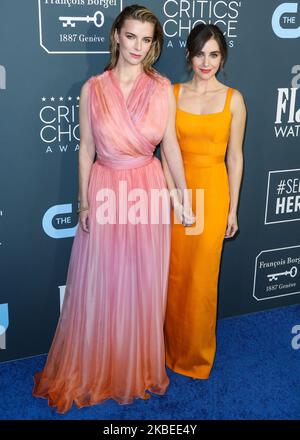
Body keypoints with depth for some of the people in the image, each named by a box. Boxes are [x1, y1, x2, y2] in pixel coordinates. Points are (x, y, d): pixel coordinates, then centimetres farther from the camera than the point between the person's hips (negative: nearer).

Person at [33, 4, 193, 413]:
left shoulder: (162, 88, -3)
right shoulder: (93, 89, -4)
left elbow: (170, 144, 2)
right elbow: (86, 148, 1)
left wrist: (185, 198, 3)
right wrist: (85, 201, 1)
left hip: (148, 192, 1)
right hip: (105, 192, 0)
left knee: (143, 284, 12)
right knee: (98, 285, 10)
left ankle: (139, 368, 35)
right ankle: (92, 368, 32)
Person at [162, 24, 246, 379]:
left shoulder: (233, 99, -2)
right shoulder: (172, 94, 2)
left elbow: (235, 157, 0)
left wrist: (233, 208, 0)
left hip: (212, 190, -1)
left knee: (202, 276, 6)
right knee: (175, 272, 10)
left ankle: (196, 351, 26)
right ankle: (172, 345, 30)